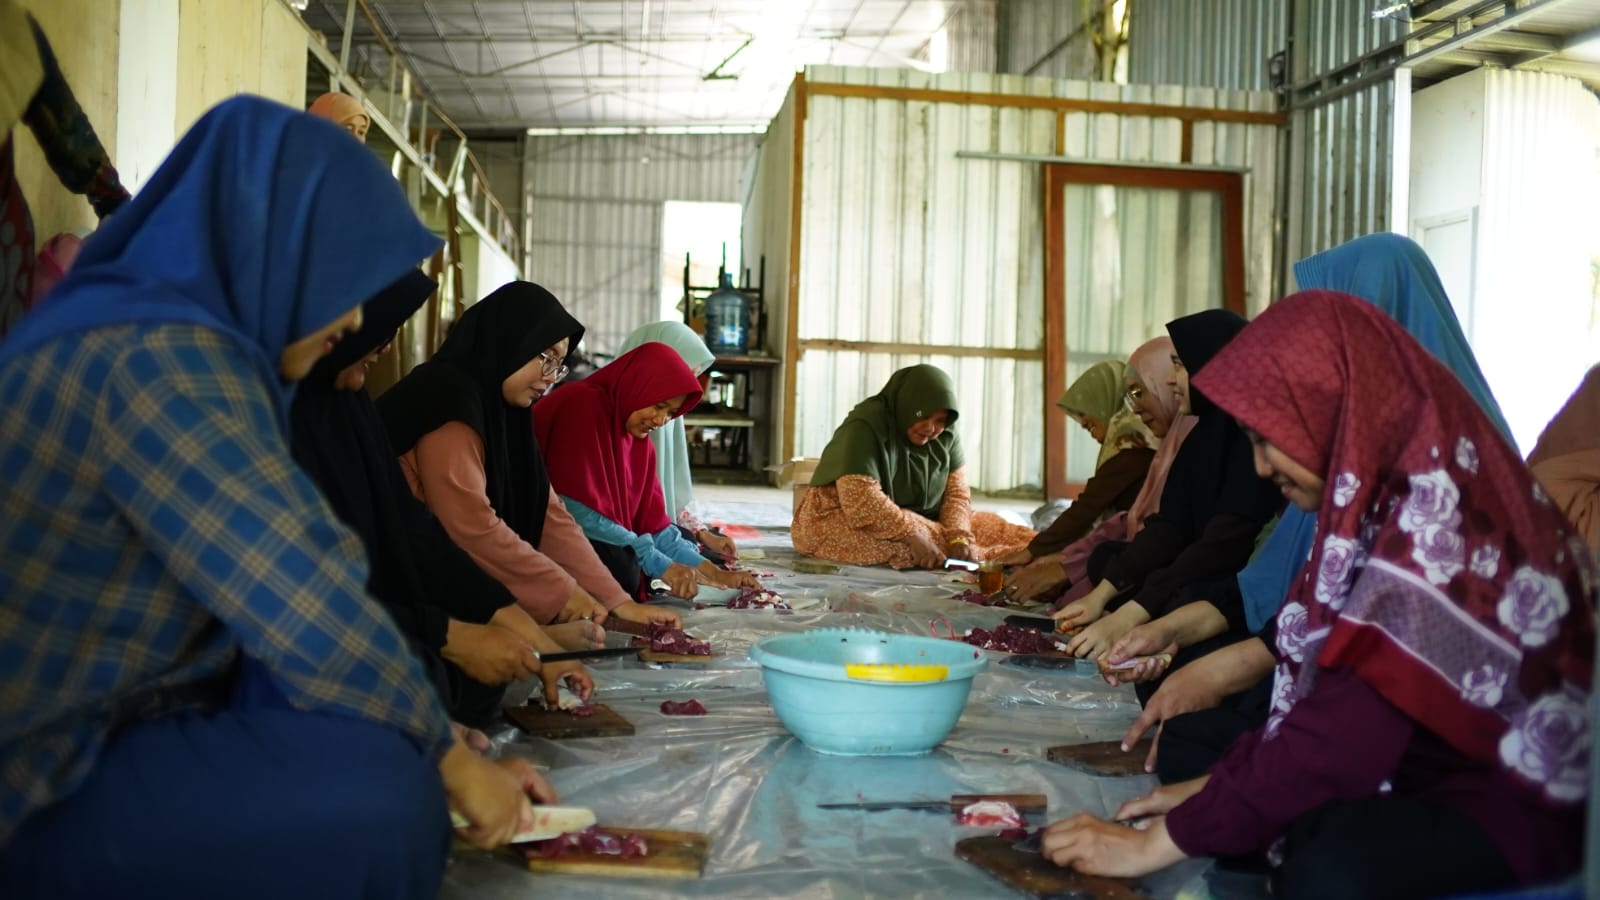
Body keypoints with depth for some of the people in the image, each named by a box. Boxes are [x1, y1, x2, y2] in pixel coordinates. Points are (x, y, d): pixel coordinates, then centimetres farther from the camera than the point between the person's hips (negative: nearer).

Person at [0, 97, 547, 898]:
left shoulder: (145, 326, 9)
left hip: (92, 728, 10)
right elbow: (310, 612, -26)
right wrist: (450, 759, -11)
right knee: (375, 787, -24)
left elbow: (277, 584, 9)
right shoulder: (162, 356, -23)